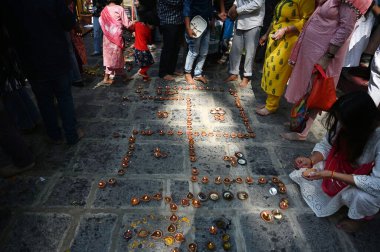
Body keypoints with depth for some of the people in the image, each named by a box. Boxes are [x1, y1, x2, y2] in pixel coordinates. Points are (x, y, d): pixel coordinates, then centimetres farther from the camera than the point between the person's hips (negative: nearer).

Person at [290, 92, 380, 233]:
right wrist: (311, 160, -30)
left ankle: (358, 216, 2)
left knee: (359, 195, -34)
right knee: (308, 169, -11)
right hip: (347, 166, 4)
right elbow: (326, 145, -10)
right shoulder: (343, 122, -22)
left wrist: (332, 175, -39)